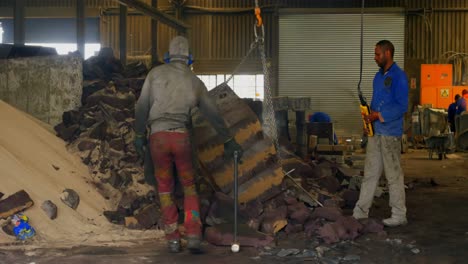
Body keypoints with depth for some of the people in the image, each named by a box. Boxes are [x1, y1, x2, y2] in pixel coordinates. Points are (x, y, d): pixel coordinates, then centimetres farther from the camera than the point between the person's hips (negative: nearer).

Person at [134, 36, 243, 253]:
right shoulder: (195, 81, 9)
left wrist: (139, 135, 12)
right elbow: (213, 114, 15)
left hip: (158, 136, -1)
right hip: (181, 136, 1)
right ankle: (193, 236, 3)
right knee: (189, 185, 14)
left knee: (165, 189, 11)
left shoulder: (156, 73, 4)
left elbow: (142, 106, 2)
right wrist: (228, 141, 22)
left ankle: (173, 239, 12)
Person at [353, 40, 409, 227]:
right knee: (370, 173, 11)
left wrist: (379, 115, -18)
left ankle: (399, 216, 9)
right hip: (375, 132, 8)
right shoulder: (378, 76, 15)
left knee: (394, 175, -1)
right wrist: (369, 116, 2)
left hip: (390, 133, -8)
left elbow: (402, 106, -16)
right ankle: (361, 211, 17)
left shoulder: (399, 77, -11)